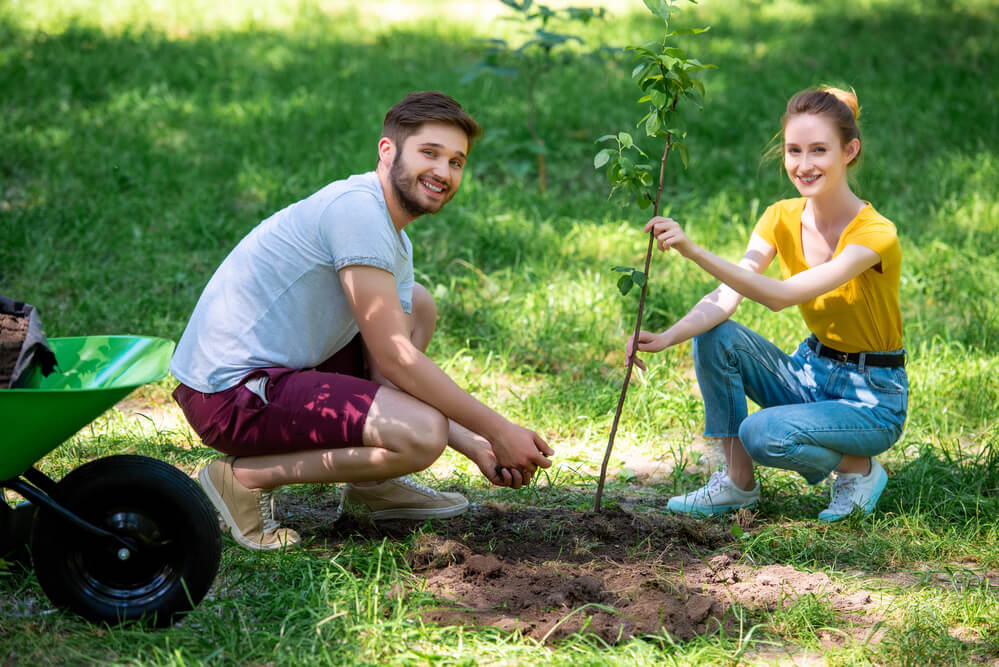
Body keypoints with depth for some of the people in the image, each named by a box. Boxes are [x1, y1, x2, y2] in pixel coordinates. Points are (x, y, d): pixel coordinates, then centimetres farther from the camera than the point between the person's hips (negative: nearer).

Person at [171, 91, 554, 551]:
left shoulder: (395, 244, 14)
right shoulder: (356, 207, -17)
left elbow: (388, 375, 11)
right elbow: (395, 360, -18)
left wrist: (478, 449, 0)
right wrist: (498, 431, -13)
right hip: (232, 396, -10)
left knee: (419, 305, 19)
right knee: (421, 435, -23)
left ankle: (371, 485, 16)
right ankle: (246, 477, -8)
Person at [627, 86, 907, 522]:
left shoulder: (875, 234, -23)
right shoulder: (782, 219, -4)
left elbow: (781, 295, -36)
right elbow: (727, 297, -17)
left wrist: (695, 252, -46)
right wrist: (667, 337, -36)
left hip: (873, 398, -6)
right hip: (809, 373, 6)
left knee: (762, 434, -31)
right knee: (715, 336, -18)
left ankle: (858, 467, -1)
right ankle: (738, 483, -5)